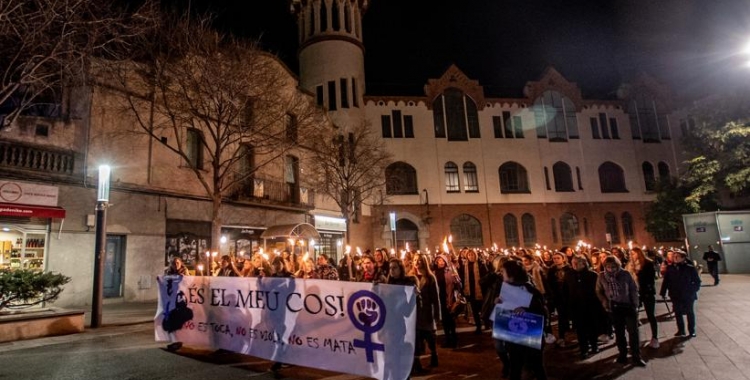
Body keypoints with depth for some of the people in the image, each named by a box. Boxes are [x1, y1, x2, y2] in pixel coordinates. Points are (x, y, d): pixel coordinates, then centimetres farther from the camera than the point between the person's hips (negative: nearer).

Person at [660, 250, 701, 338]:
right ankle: (681, 330, 23)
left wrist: (693, 291, -11)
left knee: (690, 313, 13)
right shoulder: (670, 268, -5)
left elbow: (697, 281, -3)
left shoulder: (690, 268, -12)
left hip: (688, 295, -2)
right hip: (675, 295, 2)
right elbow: (666, 281, -2)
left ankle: (692, 331, 26)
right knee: (677, 313, 10)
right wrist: (663, 292, -4)